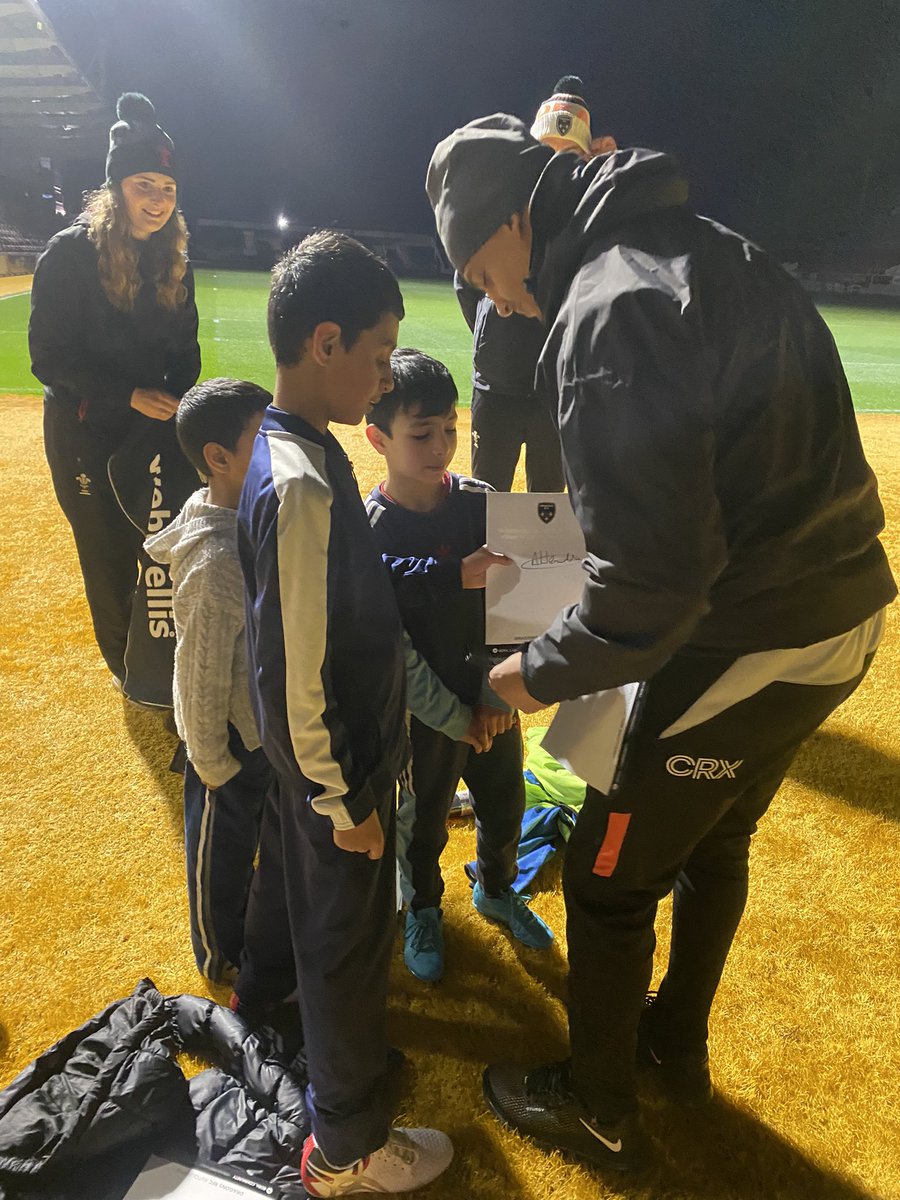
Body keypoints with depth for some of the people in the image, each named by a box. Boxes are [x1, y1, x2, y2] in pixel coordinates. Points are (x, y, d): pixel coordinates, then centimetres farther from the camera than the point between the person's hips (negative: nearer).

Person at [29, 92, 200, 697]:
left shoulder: (174, 259, 3)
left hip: (158, 426, 4)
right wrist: (131, 394, -22)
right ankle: (128, 666, 28)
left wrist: (182, 411, -4)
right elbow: (50, 358, -14)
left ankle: (170, 657, 28)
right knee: (110, 554, 6)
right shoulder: (70, 253, -13)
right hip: (87, 431, -4)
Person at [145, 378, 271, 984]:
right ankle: (222, 956, 44)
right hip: (233, 741, -8)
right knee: (223, 848, 17)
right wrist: (210, 762, -14)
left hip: (269, 725, 8)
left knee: (260, 835, 29)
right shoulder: (215, 563, -33)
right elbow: (203, 673, -25)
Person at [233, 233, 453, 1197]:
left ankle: (261, 988, 62)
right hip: (335, 761, -9)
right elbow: (297, 675, -27)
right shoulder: (300, 486, -30)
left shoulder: (294, 449, -1)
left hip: (297, 754, 9)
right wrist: (345, 803, -17)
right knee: (348, 943, 9)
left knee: (290, 862, 32)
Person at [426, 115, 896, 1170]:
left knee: (608, 878, 11)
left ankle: (597, 1109, 36)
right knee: (711, 841, 27)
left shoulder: (609, 315, -21)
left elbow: (648, 587, -26)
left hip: (747, 649, -10)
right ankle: (676, 1044, 51)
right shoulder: (706, 246, 10)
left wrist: (538, 673, -9)